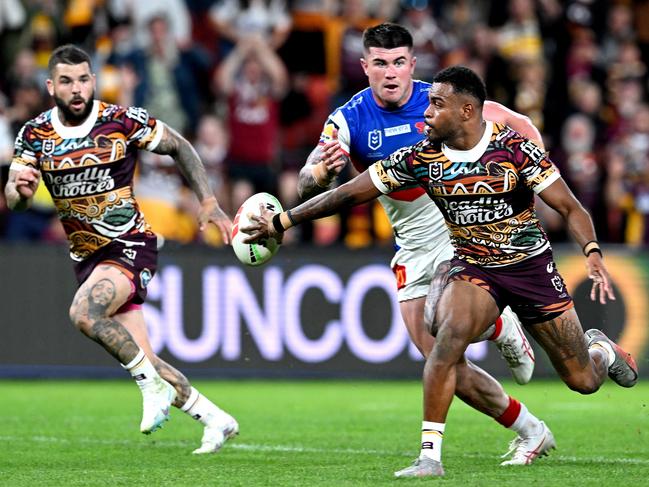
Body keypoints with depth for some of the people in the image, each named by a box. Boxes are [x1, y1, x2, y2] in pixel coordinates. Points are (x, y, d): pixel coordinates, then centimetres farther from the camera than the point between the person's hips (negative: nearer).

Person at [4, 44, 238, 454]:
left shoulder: (124, 121, -11)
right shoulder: (34, 135, -2)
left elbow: (179, 147, 1)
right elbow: (14, 200, -4)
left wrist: (209, 202, -6)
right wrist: (19, 188, -29)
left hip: (131, 245, -5)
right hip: (87, 257, 5)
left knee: (84, 313, -31)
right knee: (145, 360, 1)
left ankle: (153, 385, -17)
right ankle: (215, 420, 15)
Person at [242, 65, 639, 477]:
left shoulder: (514, 148, -17)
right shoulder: (420, 158, -10)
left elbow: (570, 208, -15)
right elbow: (352, 192, -6)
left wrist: (593, 253, -33)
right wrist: (282, 222, -7)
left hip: (530, 265, -1)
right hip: (473, 269, 1)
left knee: (584, 381, 4)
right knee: (451, 331, -33)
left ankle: (600, 349, 44)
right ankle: (430, 454, -30)